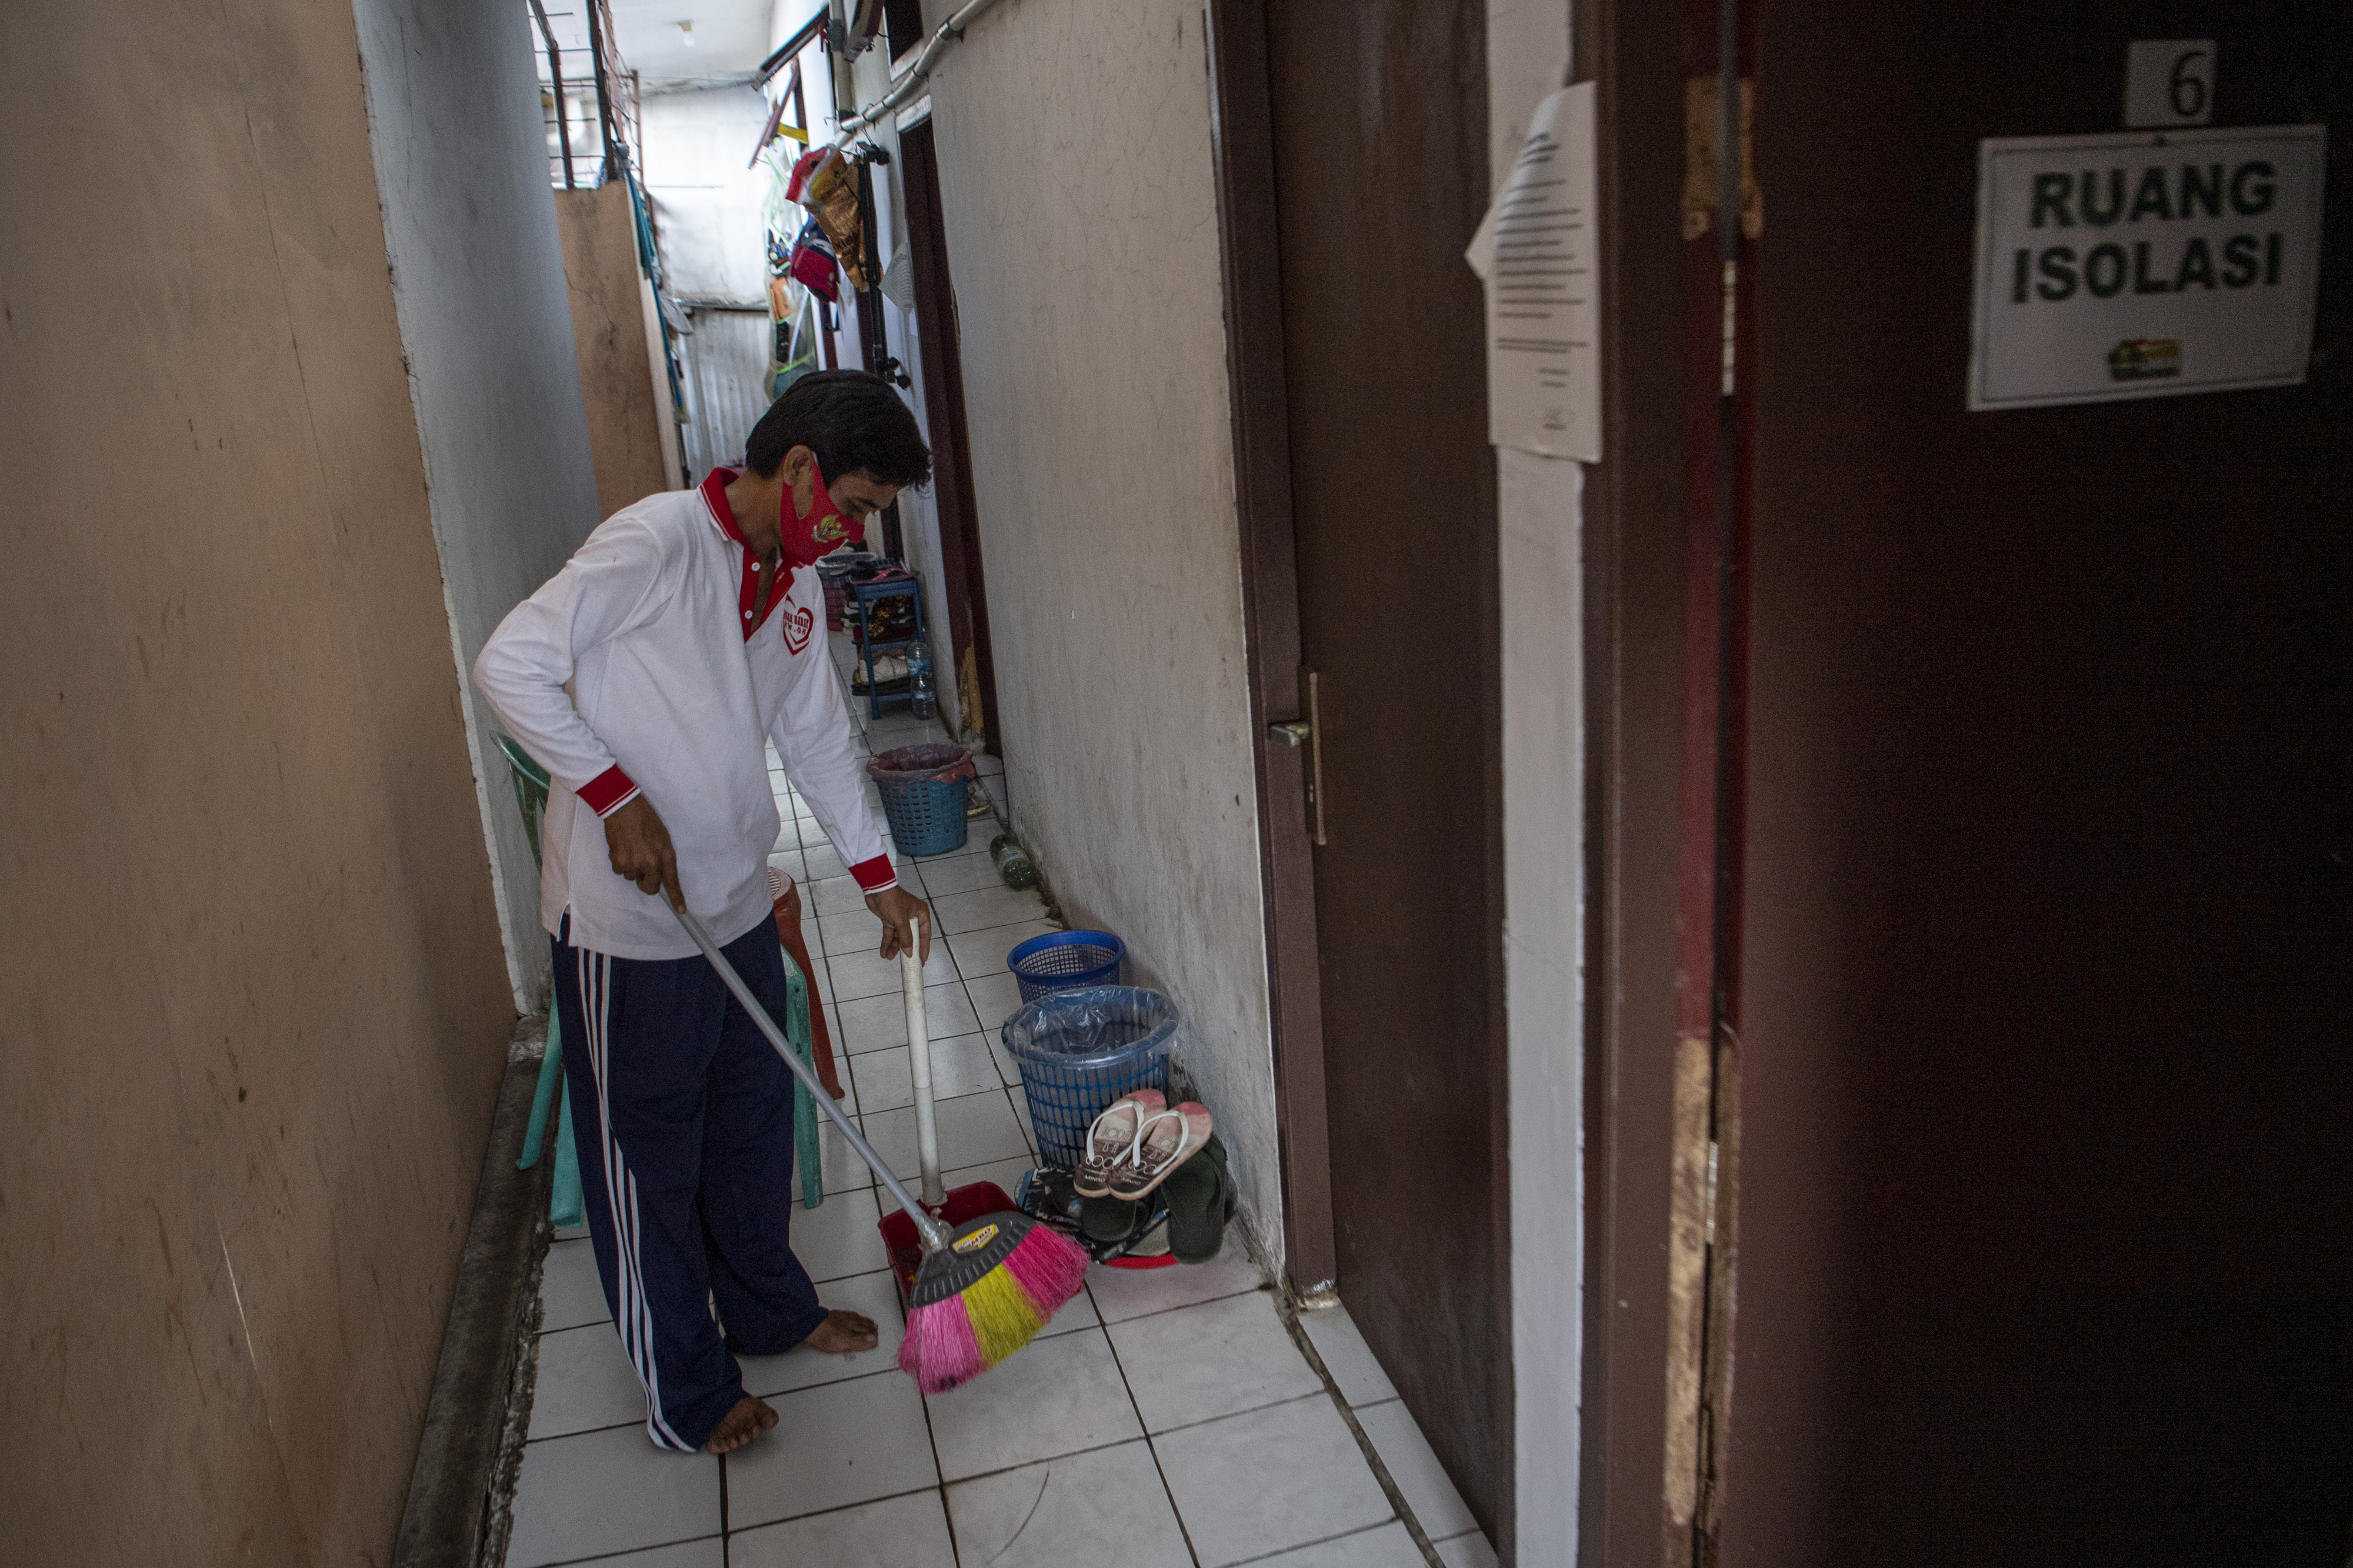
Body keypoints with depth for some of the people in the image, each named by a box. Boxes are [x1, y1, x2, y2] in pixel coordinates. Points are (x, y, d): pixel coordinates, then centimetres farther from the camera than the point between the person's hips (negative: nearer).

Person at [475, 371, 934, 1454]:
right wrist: (616, 797, -22)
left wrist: (879, 879, 14)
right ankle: (686, 1394, 25)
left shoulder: (796, 581, 7)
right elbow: (510, 665, -19)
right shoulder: (657, 540, -18)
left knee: (754, 1122, 22)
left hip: (736, 906, 8)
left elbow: (817, 738, 15)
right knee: (648, 1155, 9)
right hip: (627, 923, -8)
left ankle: (769, 1309, 44)